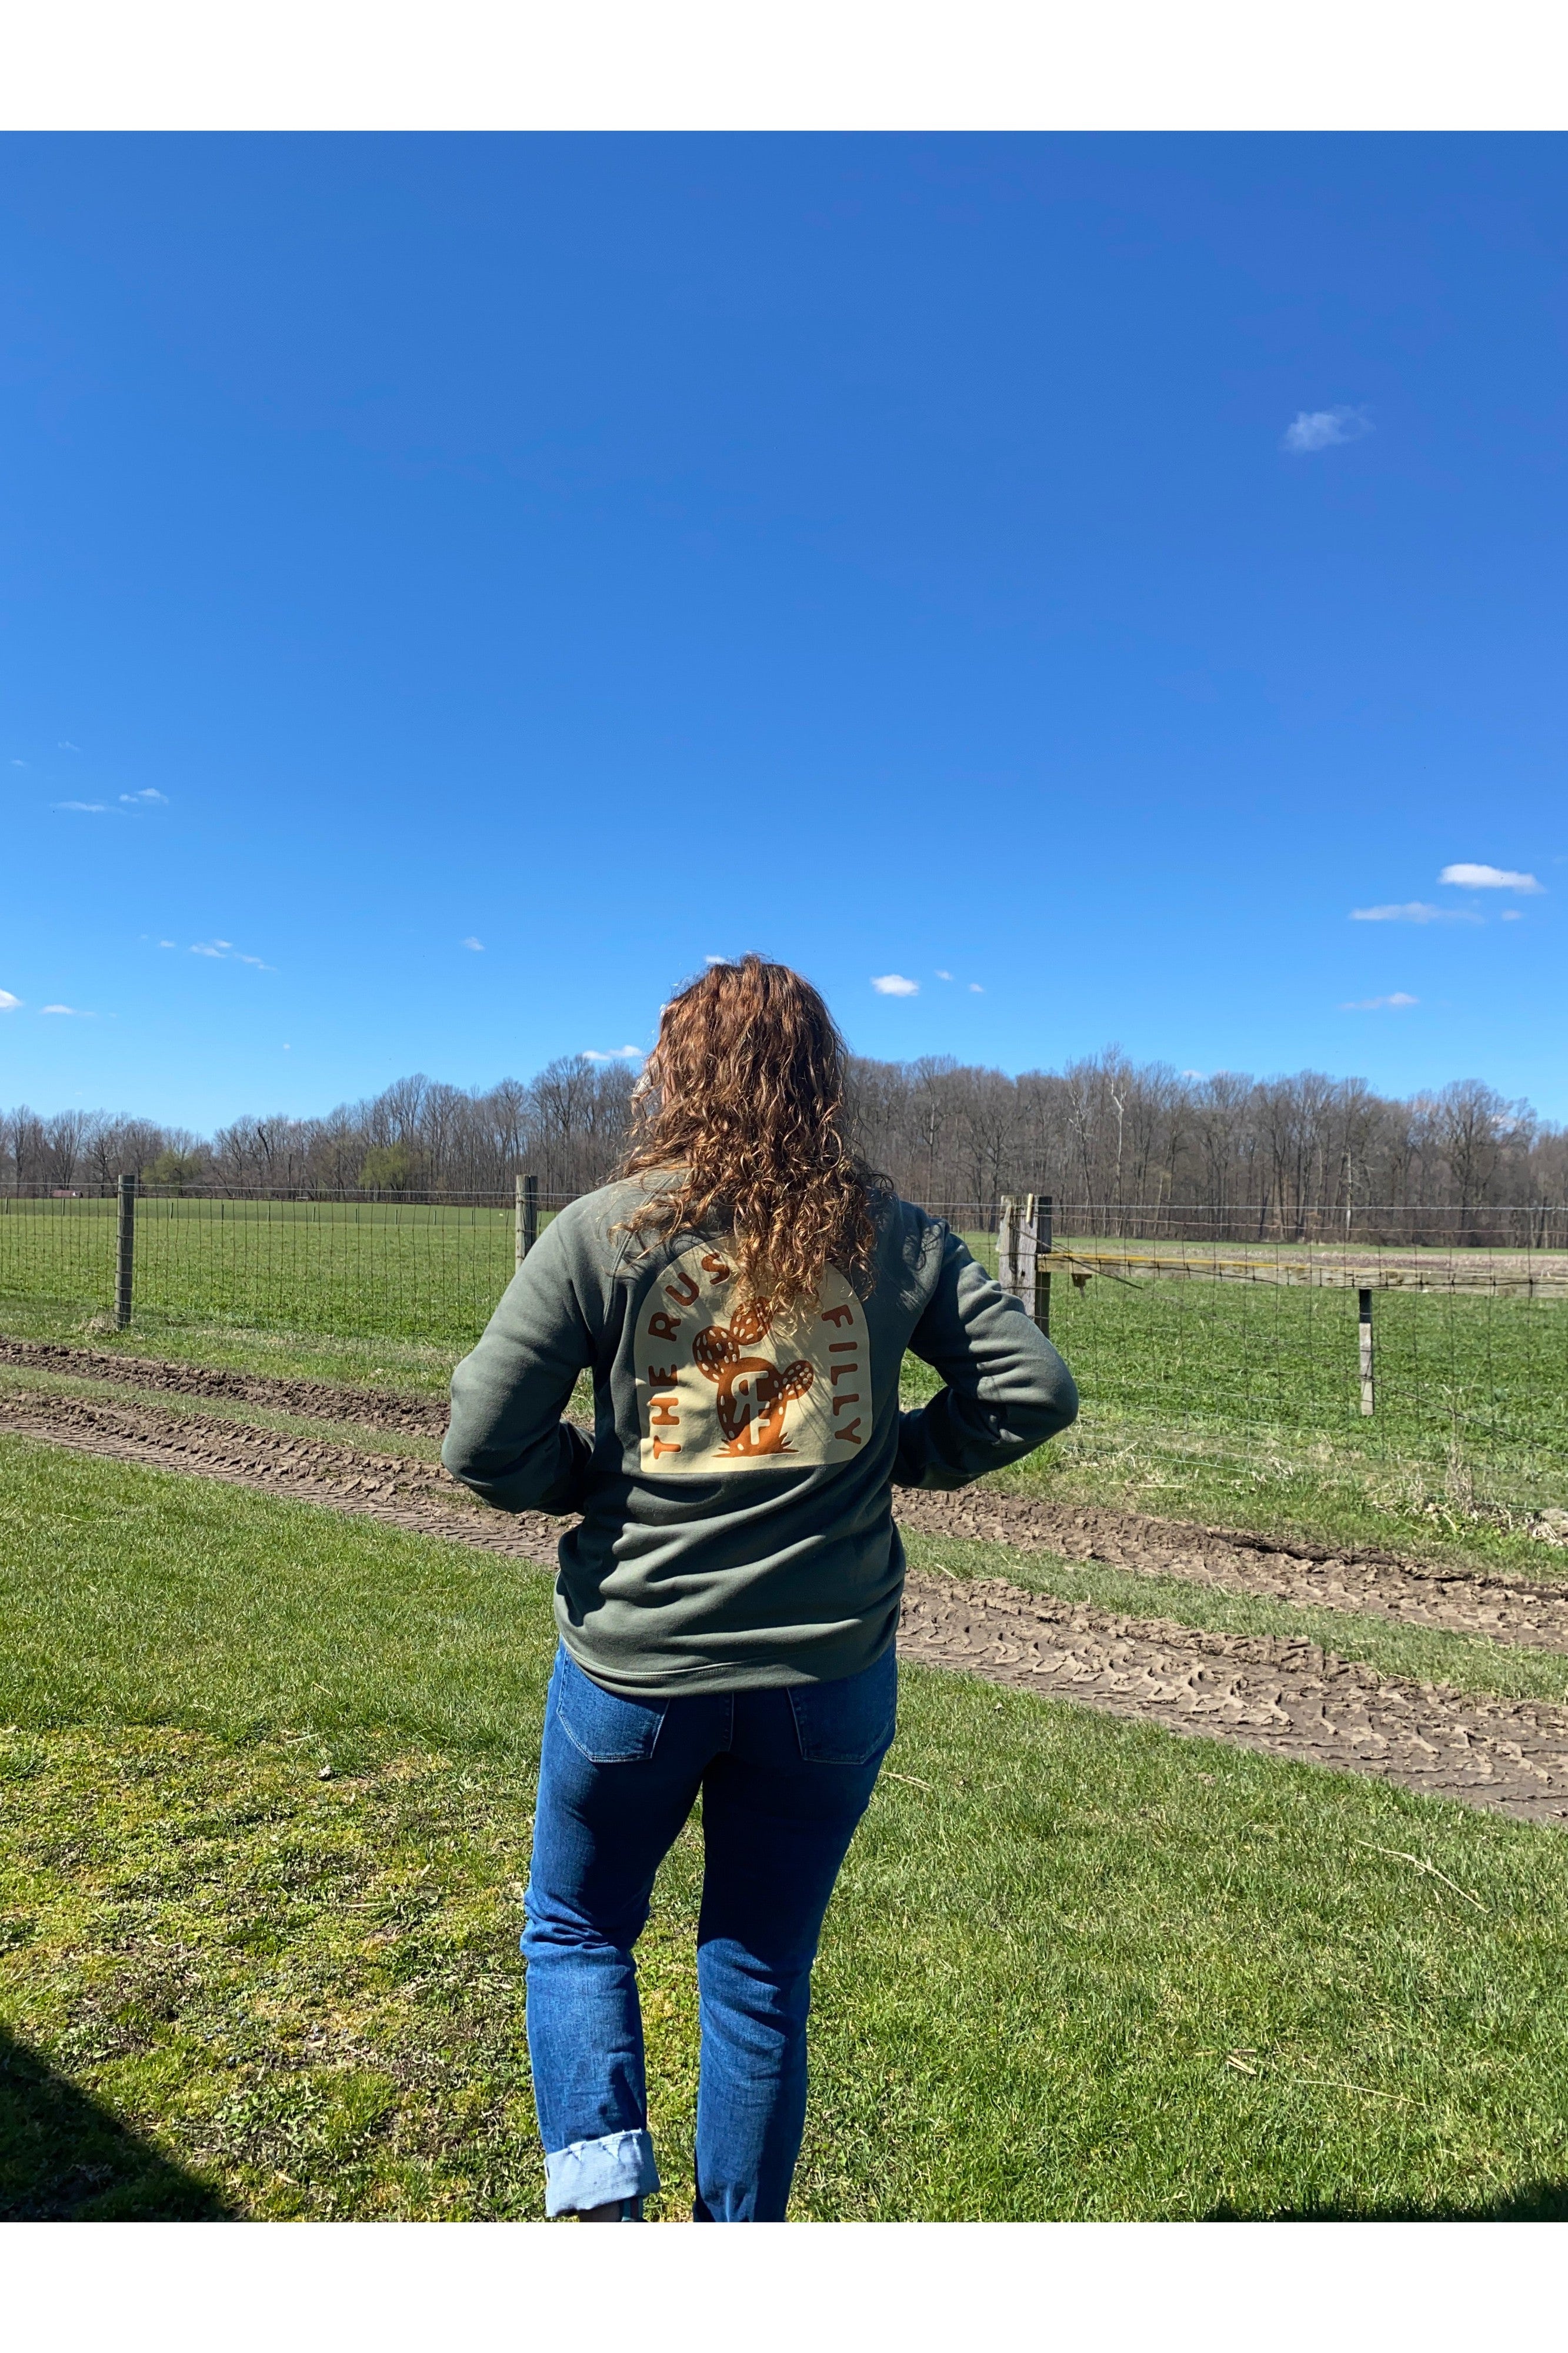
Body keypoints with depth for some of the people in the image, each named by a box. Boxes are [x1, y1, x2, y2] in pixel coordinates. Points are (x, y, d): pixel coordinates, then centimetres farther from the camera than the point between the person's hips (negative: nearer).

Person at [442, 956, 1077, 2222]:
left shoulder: (603, 1232, -10)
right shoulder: (894, 1235, -4)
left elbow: (482, 1443, -11)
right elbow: (1033, 1388, -3)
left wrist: (601, 1481, 5)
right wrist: (892, 1459, 6)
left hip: (637, 1666, -2)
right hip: (832, 1672, 2)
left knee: (575, 1930, 25)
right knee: (764, 1975, 21)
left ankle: (601, 2193, 14)